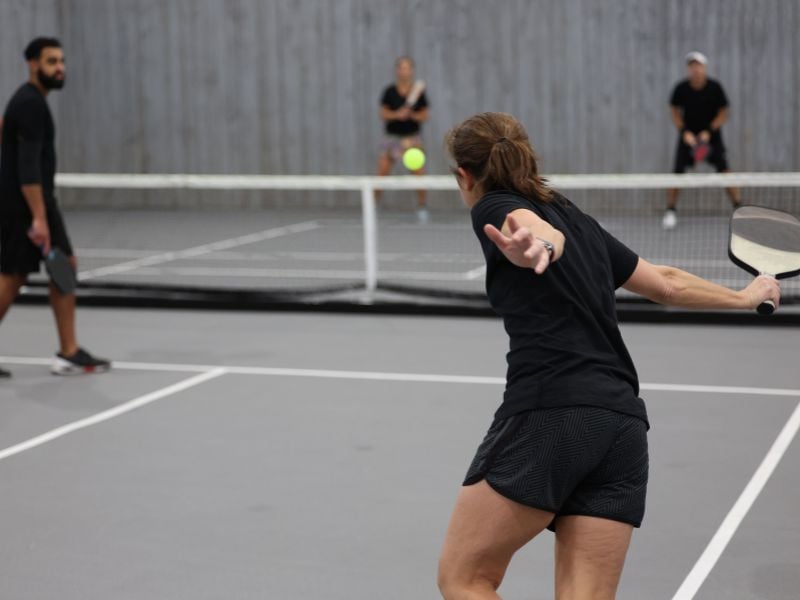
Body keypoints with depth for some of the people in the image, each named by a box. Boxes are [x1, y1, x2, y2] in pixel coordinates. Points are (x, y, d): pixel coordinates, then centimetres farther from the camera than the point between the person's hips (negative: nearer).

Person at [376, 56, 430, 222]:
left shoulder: (419, 92, 0)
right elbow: (383, 113, -3)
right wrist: (397, 115, -21)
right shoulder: (389, 92, 0)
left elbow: (425, 115, 0)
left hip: (413, 136, 0)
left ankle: (422, 207, 3)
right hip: (392, 136, 0)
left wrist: (412, 115, -19)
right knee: (382, 172, -5)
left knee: (419, 173, -9)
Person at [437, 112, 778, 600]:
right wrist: (745, 297, 49)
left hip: (548, 416, -7)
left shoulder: (496, 208, 5)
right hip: (624, 423, 7)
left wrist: (538, 246, -43)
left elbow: (540, 229, -19)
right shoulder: (579, 221, 25)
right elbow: (666, 283, 33)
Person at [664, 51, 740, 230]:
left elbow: (723, 113, -4)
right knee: (678, 171, -7)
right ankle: (670, 211, 5)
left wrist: (709, 131, -16)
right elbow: (675, 111, 2)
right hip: (688, 135, 1)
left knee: (723, 170, -10)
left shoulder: (715, 87, -11)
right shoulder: (681, 88, -9)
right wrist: (684, 132, -12)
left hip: (711, 135, -1)